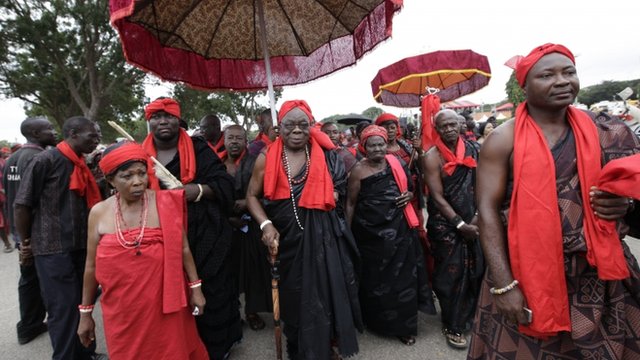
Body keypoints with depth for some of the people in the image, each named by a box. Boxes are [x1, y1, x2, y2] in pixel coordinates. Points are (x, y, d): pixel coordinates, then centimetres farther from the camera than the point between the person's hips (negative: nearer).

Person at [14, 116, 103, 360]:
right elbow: (22, 204, -9)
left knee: (83, 305, 15)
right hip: (53, 248, -7)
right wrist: (27, 243, -3)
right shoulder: (46, 160, -11)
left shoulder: (81, 165, 10)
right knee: (63, 309, 0)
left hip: (81, 247, 7)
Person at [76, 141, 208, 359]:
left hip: (164, 304, -1)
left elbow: (182, 249, -1)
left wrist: (195, 287, 1)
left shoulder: (165, 203, -9)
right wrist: (85, 312, 11)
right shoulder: (99, 213, -3)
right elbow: (91, 266, 6)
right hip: (122, 311, 1)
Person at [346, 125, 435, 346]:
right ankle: (376, 320, 31)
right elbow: (351, 203, -3)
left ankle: (404, 326, 26)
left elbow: (410, 188, 18)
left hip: (399, 230, 3)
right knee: (374, 279, 9)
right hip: (370, 233, -3)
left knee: (402, 277, 9)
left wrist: (409, 196, -4)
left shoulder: (396, 165, 4)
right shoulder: (358, 171, -7)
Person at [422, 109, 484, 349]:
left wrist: (479, 216, -7)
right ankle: (453, 325, 23)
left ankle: (470, 316, 35)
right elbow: (437, 197, -13)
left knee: (476, 269, 11)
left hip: (474, 221, 4)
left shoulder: (473, 150, 3)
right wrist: (460, 224, -16)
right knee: (451, 273, 5)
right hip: (446, 224, -4)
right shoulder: (432, 157, -10)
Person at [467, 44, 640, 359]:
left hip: (600, 275, 4)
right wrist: (504, 285, -18)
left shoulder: (601, 133, 4)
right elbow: (487, 211, -14)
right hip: (526, 276, -4)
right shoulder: (503, 140, -10)